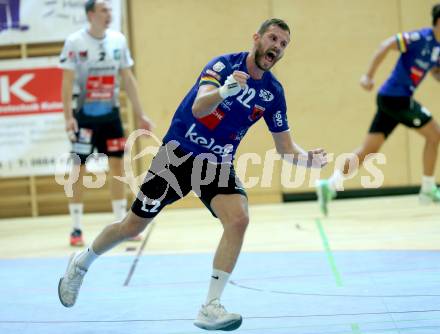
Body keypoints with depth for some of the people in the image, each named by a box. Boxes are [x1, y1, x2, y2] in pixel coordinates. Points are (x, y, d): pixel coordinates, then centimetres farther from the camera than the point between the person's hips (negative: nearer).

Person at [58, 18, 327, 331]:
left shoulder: (273, 92, -3)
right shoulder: (225, 65, -17)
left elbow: (285, 147, 3)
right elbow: (198, 108, -33)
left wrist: (308, 158, -18)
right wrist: (224, 91, -53)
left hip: (218, 164, 3)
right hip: (179, 153, -3)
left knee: (238, 219, -25)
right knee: (132, 227, 5)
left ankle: (210, 308, -18)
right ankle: (82, 263, 35)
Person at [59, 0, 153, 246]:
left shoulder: (118, 40, 3)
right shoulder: (75, 42, -10)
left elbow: (128, 79, 9)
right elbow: (67, 81, -10)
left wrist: (140, 114, 7)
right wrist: (68, 116, -20)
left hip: (111, 114, 4)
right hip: (85, 115, -4)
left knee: (118, 164, 5)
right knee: (80, 169, -1)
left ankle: (121, 225, 14)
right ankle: (76, 229, 6)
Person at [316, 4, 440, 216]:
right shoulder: (420, 37, -15)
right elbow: (387, 45, -20)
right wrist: (369, 75, -25)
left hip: (399, 98, 8)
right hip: (396, 97, -8)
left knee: (368, 149, 5)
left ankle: (330, 185, 3)